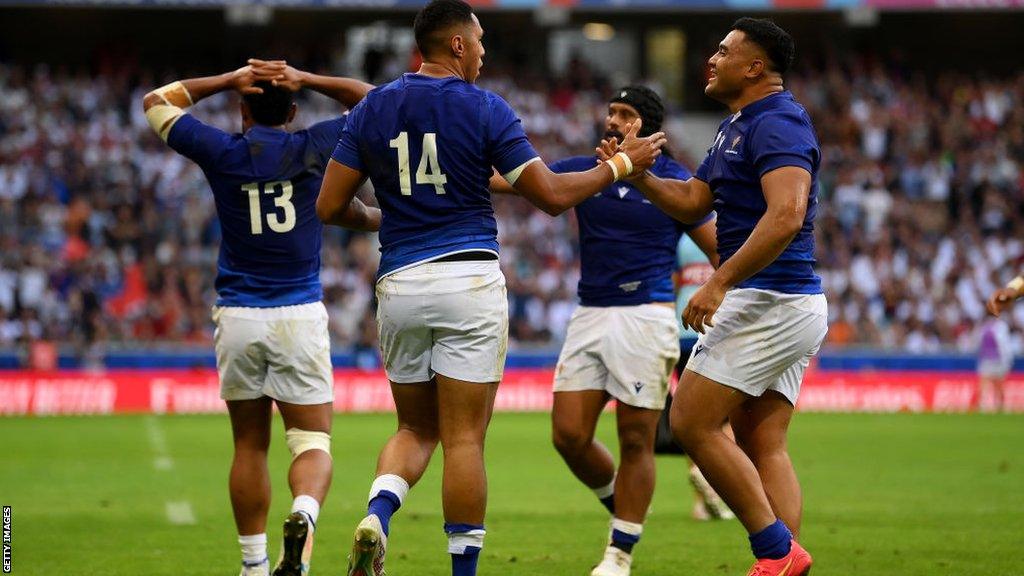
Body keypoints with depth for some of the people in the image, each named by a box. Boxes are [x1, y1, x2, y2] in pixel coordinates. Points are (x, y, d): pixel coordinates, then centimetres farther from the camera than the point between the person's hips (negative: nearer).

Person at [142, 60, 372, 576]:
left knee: (249, 446, 11)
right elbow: (371, 100, 16)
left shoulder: (223, 153, -1)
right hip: (301, 315, -1)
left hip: (238, 317, 1)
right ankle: (303, 514, -29)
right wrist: (305, 80, 6)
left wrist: (230, 80, 8)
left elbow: (156, 102, 14)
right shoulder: (313, 148, 0)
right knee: (312, 441, 1)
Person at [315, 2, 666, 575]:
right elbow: (552, 195, -4)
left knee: (417, 429, 16)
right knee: (465, 438, 0)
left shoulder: (371, 110, 7)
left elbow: (330, 207, 6)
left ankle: (377, 515, -12)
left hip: (399, 285, 4)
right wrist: (621, 164, 11)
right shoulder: (486, 110, -4)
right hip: (470, 279, -4)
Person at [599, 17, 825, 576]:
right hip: (789, 306, 10)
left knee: (691, 421, -8)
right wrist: (638, 174, 10)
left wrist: (719, 283, -29)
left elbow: (786, 215, -28)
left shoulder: (777, 123, -14)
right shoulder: (736, 127, 19)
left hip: (767, 300, -10)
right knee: (763, 446, 7)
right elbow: (692, 201, 27)